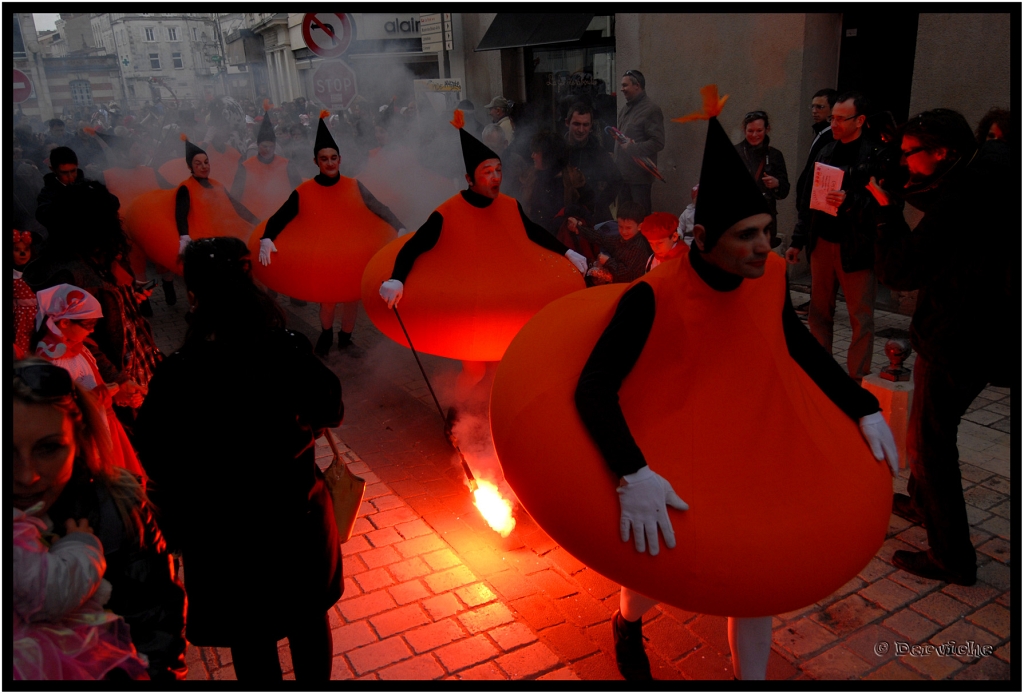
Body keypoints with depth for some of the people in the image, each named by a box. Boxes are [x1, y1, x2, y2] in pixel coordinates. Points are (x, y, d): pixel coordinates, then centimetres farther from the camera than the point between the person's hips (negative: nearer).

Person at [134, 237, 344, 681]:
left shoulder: (176, 379, -26)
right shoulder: (292, 351, -18)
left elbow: (161, 469, -16)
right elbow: (329, 413, -2)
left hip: (229, 534, -3)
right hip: (299, 515, 3)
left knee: (252, 642, 22)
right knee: (309, 619, 27)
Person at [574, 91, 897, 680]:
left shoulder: (771, 276, -13)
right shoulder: (654, 298, -30)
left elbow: (798, 344, 5)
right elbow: (595, 389, -32)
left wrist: (865, 409, -1)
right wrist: (633, 475, -44)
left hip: (751, 452, 4)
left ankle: (751, 676, 42)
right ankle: (628, 626, 55)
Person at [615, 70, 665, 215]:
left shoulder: (651, 109, -9)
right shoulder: (624, 109, 17)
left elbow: (657, 143, -15)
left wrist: (632, 149, -19)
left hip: (639, 174, -8)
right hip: (622, 173, 8)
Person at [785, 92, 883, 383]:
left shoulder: (876, 155, -8)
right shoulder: (826, 153, 12)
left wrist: (851, 201, -31)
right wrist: (798, 241, 16)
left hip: (856, 247, -6)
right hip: (822, 242, 6)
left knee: (861, 317, 1)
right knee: (819, 311, 12)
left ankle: (858, 380, 9)